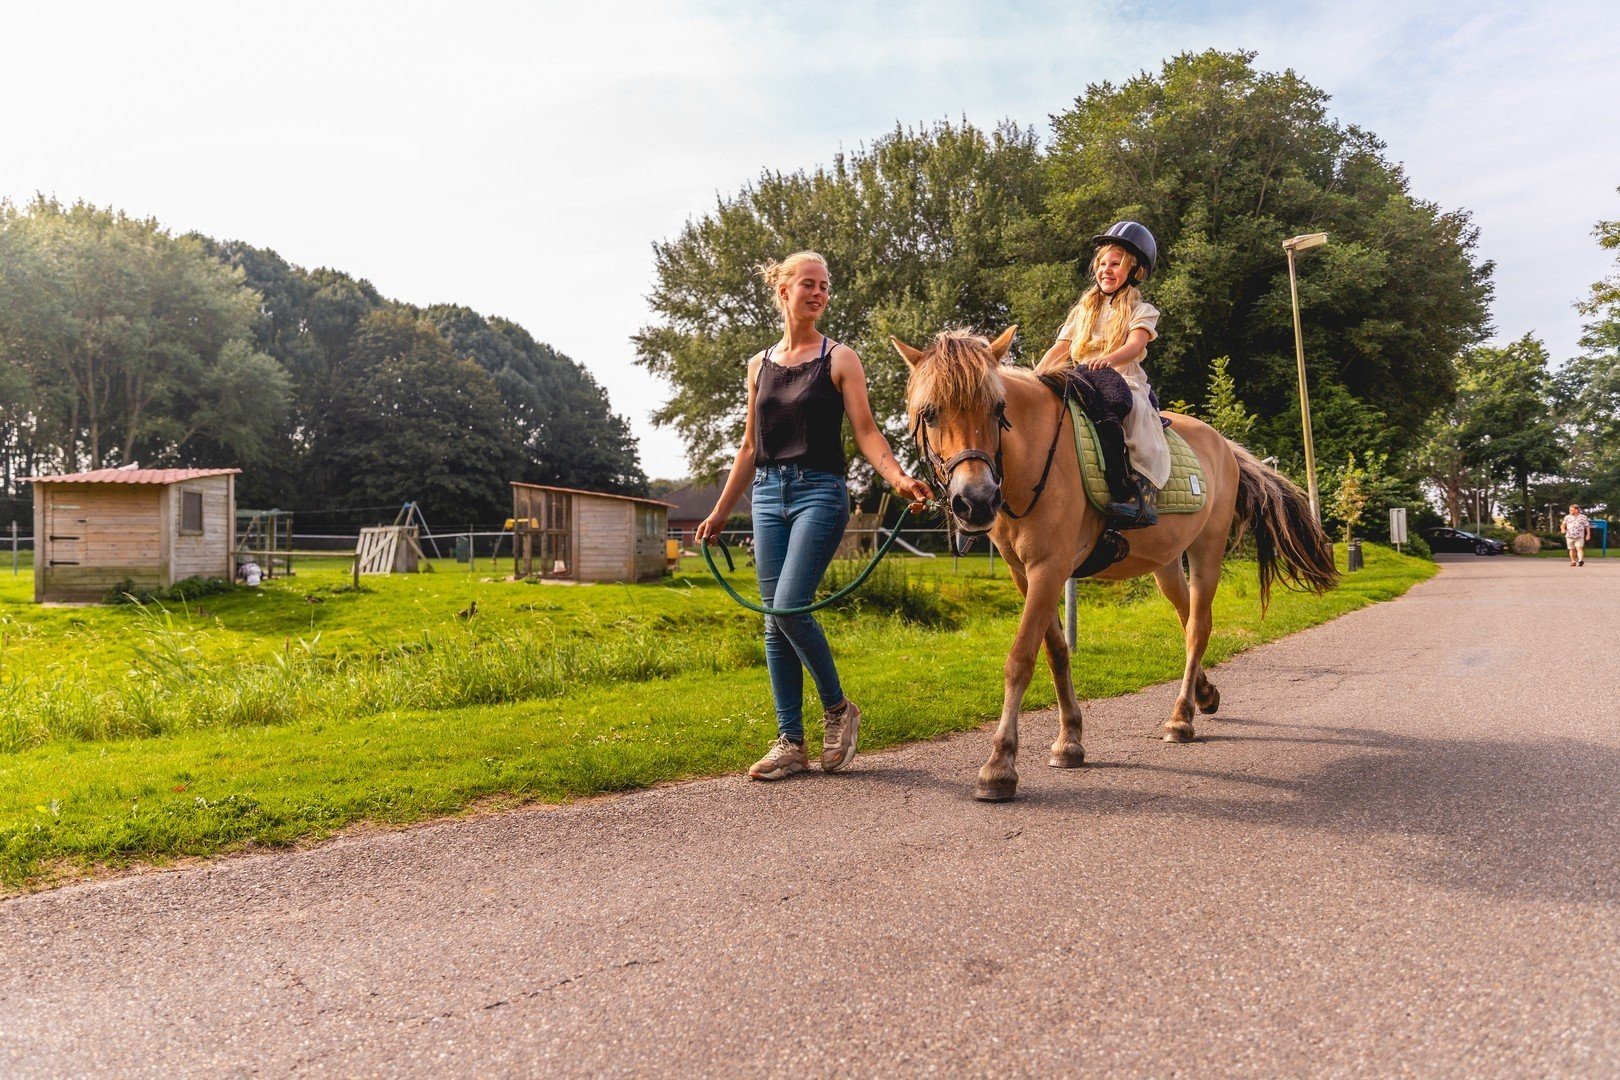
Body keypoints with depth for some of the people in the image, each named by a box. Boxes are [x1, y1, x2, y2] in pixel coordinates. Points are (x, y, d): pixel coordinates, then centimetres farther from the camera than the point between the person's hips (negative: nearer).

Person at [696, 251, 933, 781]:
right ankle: (790, 742, 12)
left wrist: (899, 478, -23)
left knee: (789, 608, -17)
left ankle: (838, 707, 7)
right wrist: (720, 512, 18)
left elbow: (865, 431, -5)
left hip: (819, 493, -5)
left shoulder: (839, 359, 2)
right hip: (768, 496, 5)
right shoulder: (760, 365, 14)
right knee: (774, 622, 3)